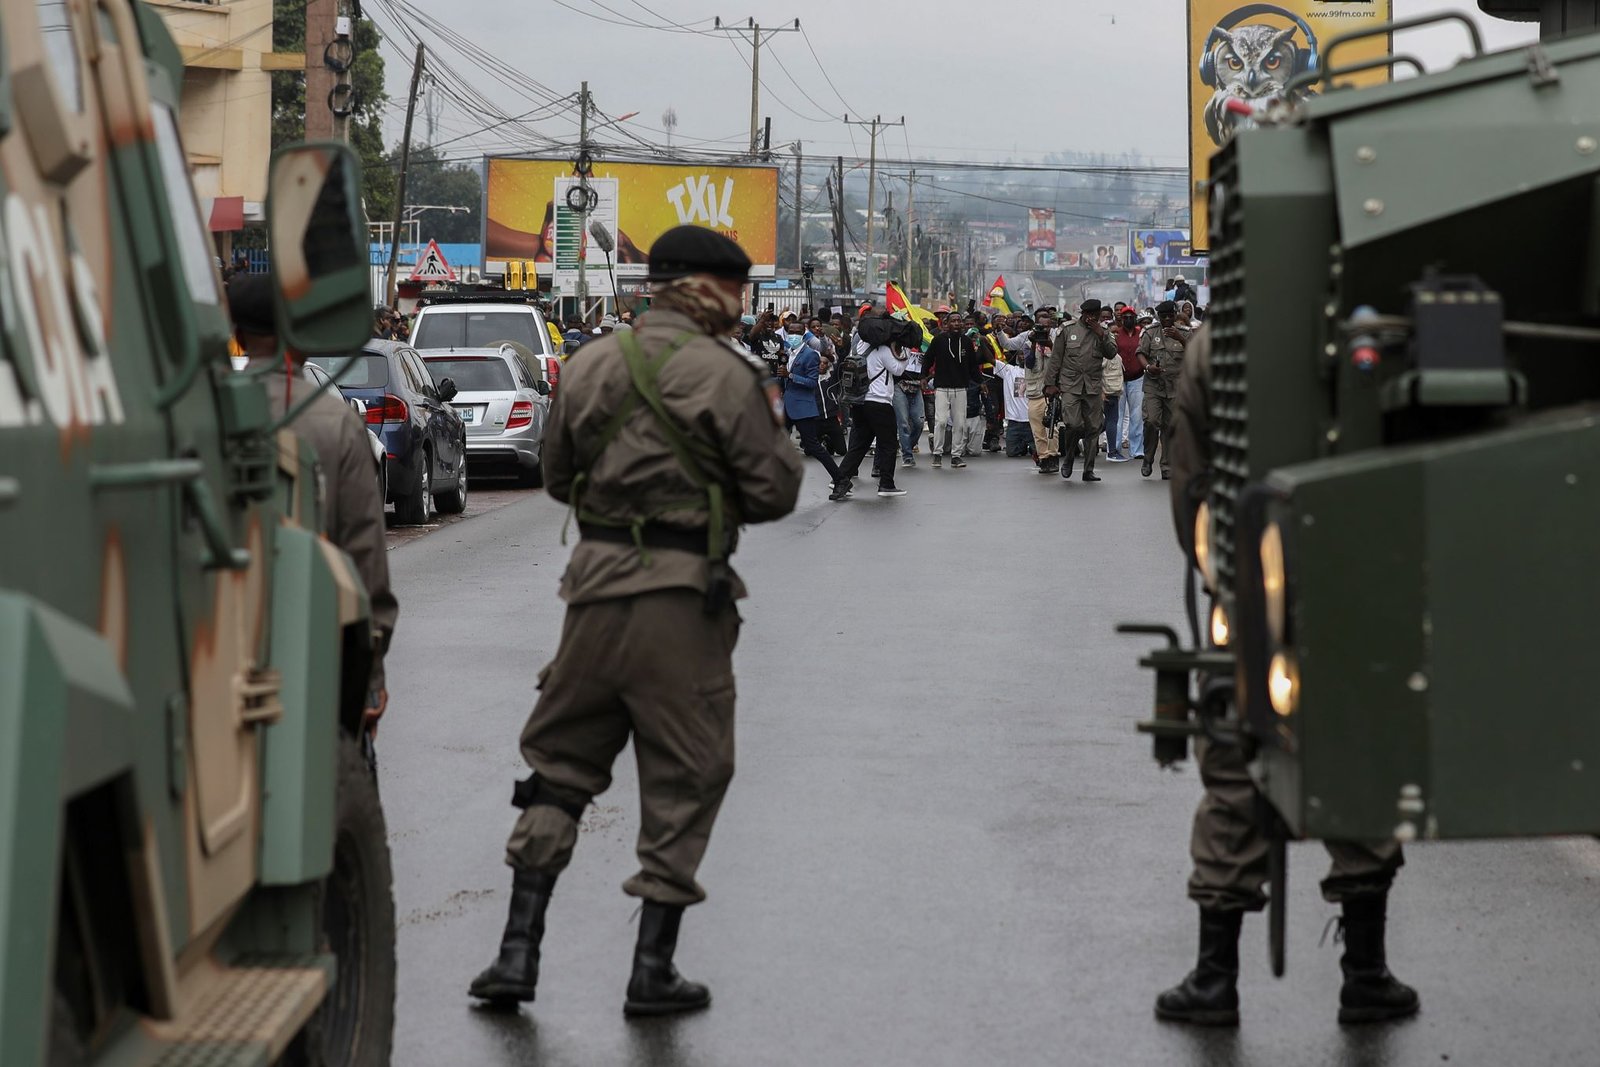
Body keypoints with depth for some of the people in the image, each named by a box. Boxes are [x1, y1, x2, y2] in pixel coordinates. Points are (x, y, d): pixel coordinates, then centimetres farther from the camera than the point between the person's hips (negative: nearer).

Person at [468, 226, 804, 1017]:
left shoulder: (592, 364, 8)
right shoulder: (724, 374, -8)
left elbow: (557, 477, 17)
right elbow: (773, 492, -6)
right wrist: (773, 425, 12)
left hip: (595, 583, 4)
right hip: (683, 596, -4)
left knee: (559, 766, 14)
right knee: (683, 781, 6)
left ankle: (519, 951, 10)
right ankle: (653, 971, 8)